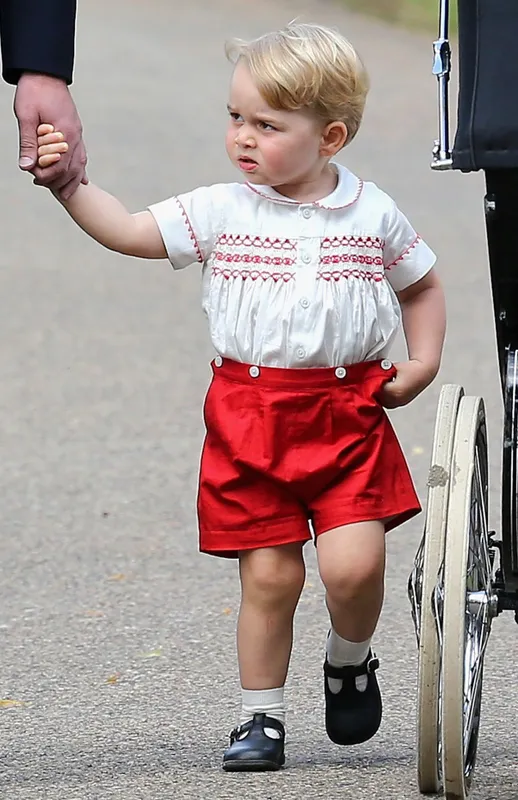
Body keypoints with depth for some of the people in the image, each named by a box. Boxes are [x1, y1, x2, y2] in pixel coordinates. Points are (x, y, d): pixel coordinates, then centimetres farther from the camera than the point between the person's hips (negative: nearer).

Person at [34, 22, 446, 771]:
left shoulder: (375, 215, 2)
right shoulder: (222, 212, 1)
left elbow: (422, 286, 17)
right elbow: (131, 232, -4)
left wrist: (423, 362, 5)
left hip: (348, 413, 0)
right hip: (249, 418, 1)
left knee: (353, 564, -13)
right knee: (269, 573, 0)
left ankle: (350, 661, 18)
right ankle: (262, 717, 14)